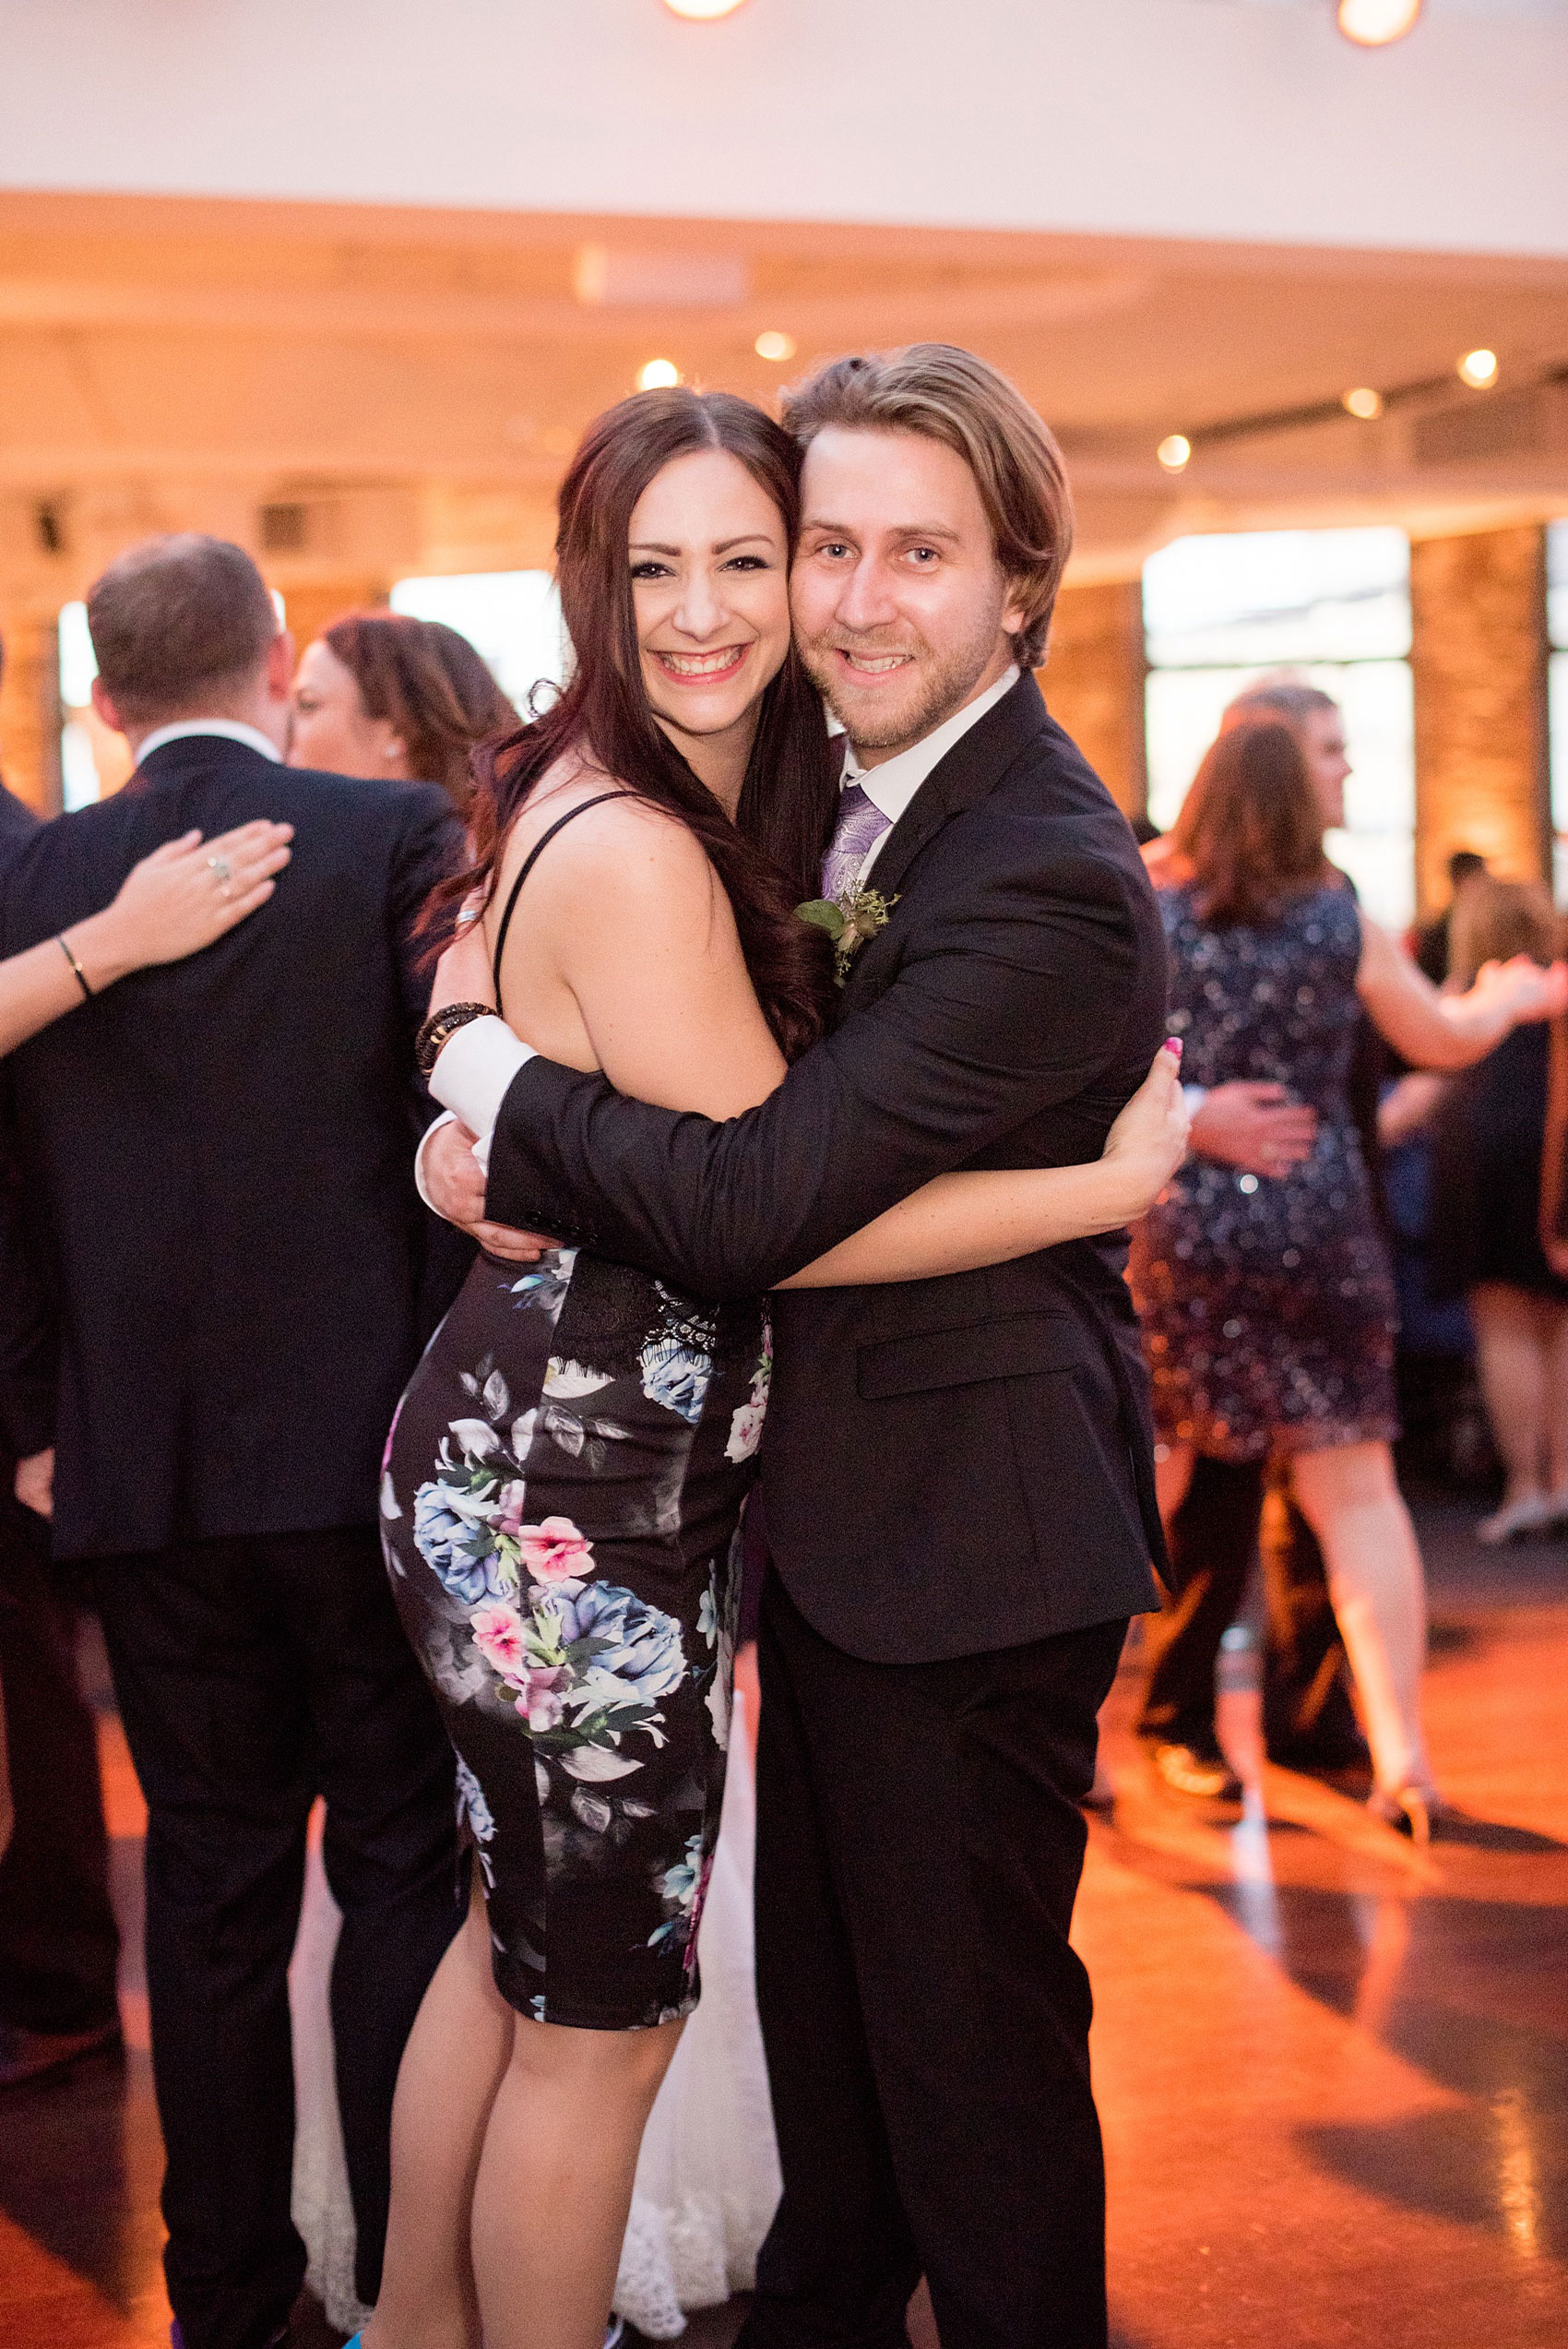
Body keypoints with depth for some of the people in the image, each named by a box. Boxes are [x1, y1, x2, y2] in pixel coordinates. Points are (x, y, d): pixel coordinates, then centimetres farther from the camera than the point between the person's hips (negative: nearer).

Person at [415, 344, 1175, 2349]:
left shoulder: (1048, 882, -25)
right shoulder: (852, 799, 6)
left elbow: (746, 1202, -28)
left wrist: (486, 1069, -15)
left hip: (962, 1552, -9)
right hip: (842, 1524, 9)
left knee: (968, 2036, 7)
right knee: (822, 2003, 25)